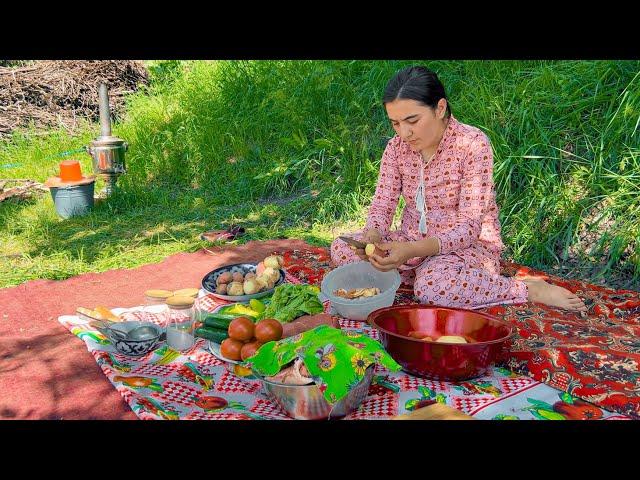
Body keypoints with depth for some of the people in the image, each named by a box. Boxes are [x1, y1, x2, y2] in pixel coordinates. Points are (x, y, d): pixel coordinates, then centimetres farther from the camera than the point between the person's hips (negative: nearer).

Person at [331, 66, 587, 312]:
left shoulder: (473, 144, -18)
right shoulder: (397, 146, -1)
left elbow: (469, 226, -22)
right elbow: (382, 205, -2)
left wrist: (412, 251, -37)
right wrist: (373, 235, -27)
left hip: (468, 246, -5)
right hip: (412, 243, 6)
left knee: (433, 285, -39)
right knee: (342, 248, -15)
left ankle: (531, 289, -17)